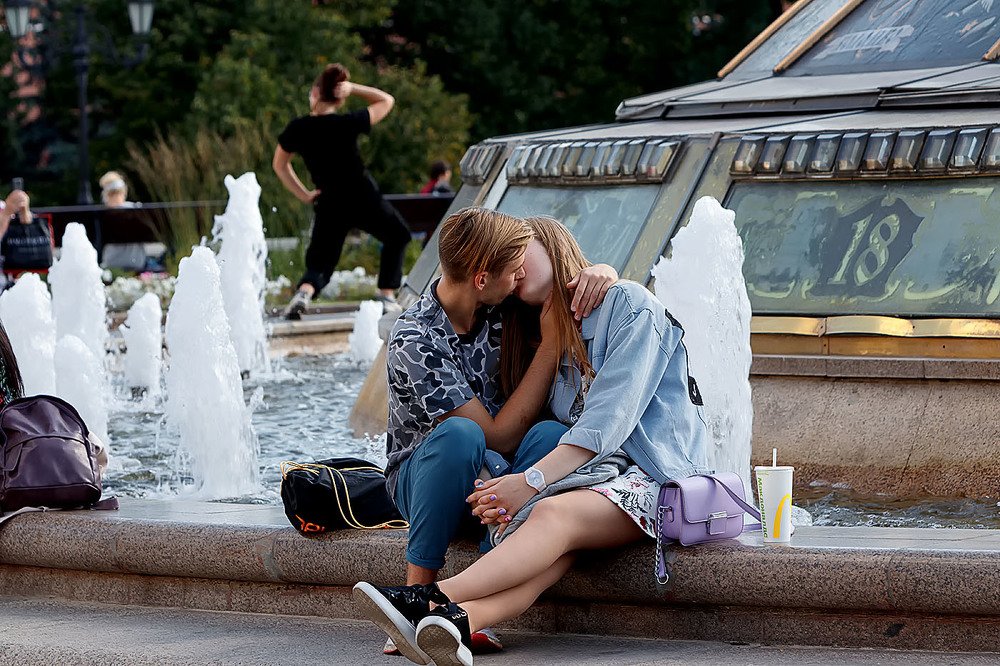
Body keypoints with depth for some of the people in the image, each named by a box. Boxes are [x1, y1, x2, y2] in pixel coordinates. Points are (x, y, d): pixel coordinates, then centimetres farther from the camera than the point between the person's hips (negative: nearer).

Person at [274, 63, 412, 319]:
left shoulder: (297, 129, -5)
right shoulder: (347, 124, -15)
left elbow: (279, 165, 11)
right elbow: (386, 101, -1)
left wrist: (303, 195, 14)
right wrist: (352, 88, -7)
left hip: (328, 205, 2)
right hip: (363, 199, -2)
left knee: (320, 262, 10)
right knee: (397, 236, 23)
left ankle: (304, 292, -22)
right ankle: (386, 295, 15)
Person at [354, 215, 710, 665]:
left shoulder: (628, 304, 0)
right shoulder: (546, 337, 23)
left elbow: (610, 417, -12)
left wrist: (531, 481, -22)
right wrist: (507, 490, -11)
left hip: (654, 475, -5)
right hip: (593, 472, 5)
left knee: (552, 514, -36)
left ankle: (431, 600, -56)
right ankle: (456, 622, -62)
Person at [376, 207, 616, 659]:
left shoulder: (497, 303, -6)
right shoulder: (414, 343, -24)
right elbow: (501, 436, -24)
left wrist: (601, 273, -14)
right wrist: (552, 343, -21)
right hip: (423, 477, -5)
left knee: (550, 434, -29)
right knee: (459, 434, -39)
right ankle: (418, 590, -31)